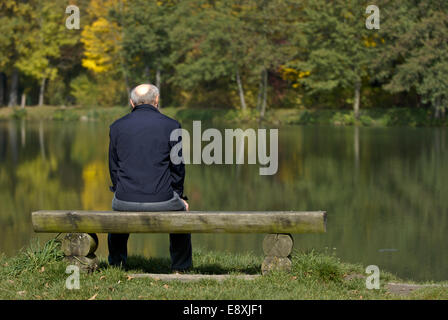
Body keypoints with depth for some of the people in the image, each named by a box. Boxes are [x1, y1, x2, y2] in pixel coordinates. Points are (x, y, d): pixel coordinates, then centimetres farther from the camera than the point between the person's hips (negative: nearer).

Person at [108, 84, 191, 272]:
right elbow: (178, 167, 5)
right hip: (162, 200, -2)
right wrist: (178, 196, 19)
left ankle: (116, 265, 41)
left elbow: (113, 168, 11)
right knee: (182, 209, 32)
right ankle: (180, 268, 34)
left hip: (126, 200, 2)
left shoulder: (116, 127, 5)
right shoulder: (171, 126, 0)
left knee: (117, 210, 38)